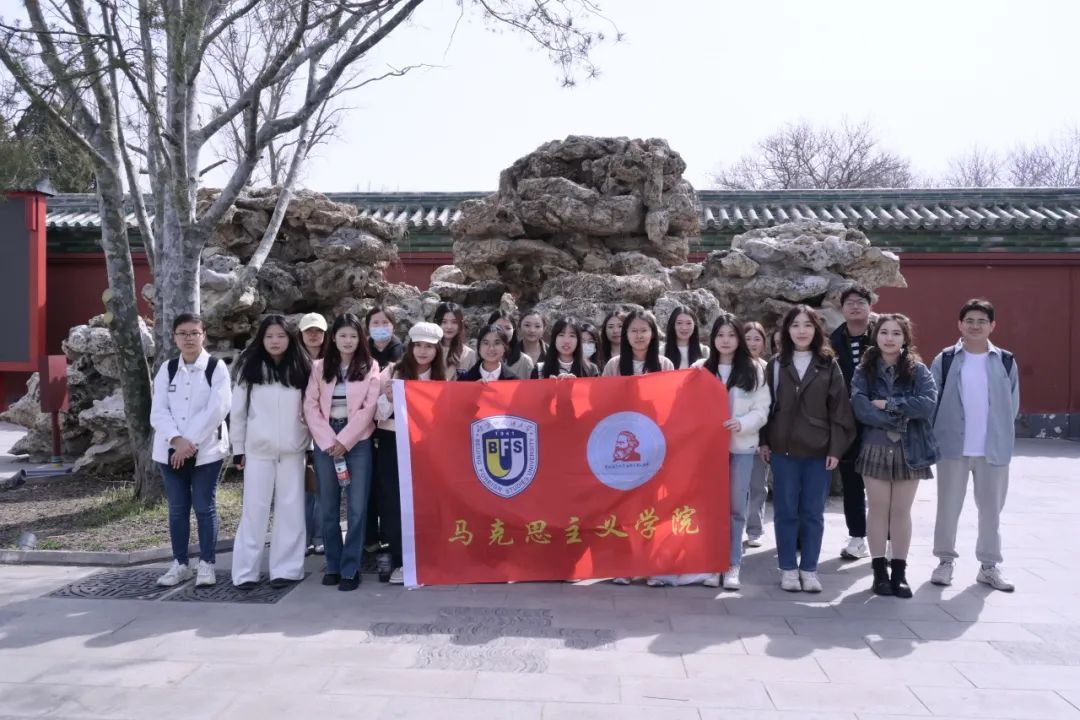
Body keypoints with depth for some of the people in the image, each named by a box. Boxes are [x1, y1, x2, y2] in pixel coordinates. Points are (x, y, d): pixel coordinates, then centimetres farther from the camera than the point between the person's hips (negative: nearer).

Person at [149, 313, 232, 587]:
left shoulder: (216, 368, -4)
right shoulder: (167, 369, 7)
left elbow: (217, 409, -13)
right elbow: (158, 411, 0)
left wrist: (190, 443, -16)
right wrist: (178, 440, -16)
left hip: (206, 450, -3)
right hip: (171, 450, 4)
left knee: (205, 507, 1)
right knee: (177, 508, 10)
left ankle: (206, 564, 10)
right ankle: (179, 564, 20)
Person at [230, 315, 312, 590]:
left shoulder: (301, 369, 4)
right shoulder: (249, 368, 4)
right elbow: (238, 410, 6)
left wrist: (312, 445, 4)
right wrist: (238, 448, 3)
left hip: (293, 450, 1)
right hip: (258, 449, 0)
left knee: (290, 509, 3)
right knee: (254, 510, 2)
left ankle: (286, 569, 10)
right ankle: (246, 571, 8)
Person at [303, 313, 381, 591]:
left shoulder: (370, 367, 4)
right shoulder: (319, 367, 9)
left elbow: (369, 407, -4)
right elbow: (310, 405, 3)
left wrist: (344, 441, -9)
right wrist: (328, 441, -8)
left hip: (357, 441, -2)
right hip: (325, 442, 2)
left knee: (356, 508, -4)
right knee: (328, 508, 6)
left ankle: (350, 569, 4)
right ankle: (333, 565, 18)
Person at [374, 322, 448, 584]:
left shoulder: (441, 379, 6)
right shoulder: (393, 372, -1)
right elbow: (377, 414, -3)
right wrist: (388, 398, -21)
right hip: (393, 444, -1)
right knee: (393, 503, 0)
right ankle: (399, 562, 9)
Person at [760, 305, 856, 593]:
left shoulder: (829, 365, 2)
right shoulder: (776, 365, 6)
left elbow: (839, 408, 0)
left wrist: (836, 448, -6)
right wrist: (764, 441, 1)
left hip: (819, 450, 0)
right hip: (784, 449, 1)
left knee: (813, 512, 6)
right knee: (786, 511, 5)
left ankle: (809, 568, 17)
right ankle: (788, 568, 15)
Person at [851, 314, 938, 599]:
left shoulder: (918, 370, 2)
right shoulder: (864, 371, 2)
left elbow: (928, 403, -15)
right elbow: (860, 408, -12)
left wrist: (889, 404, -16)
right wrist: (902, 416, -16)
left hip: (910, 450, 0)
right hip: (875, 448, 0)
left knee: (901, 512, 7)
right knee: (878, 510, 5)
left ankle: (899, 571, 17)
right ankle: (880, 571, 15)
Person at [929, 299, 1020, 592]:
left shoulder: (1006, 362, 3)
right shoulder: (945, 360, -2)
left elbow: (1012, 405, 8)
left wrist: (999, 435, 5)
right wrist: (936, 436, -4)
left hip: (994, 448, 2)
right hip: (953, 446, -1)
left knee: (991, 508, 10)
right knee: (948, 506, 7)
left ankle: (989, 565, 22)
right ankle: (945, 560, 19)